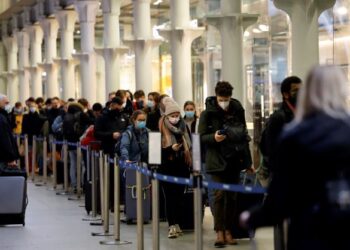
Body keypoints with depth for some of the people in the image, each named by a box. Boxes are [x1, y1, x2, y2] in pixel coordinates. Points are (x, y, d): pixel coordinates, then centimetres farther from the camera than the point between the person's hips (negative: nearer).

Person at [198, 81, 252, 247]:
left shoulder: (237, 111, 8)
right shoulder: (208, 114, -3)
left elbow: (244, 135, 15)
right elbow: (201, 137, -3)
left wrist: (247, 161, 14)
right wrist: (214, 138, -24)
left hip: (234, 160, 4)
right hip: (217, 161, -4)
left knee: (231, 196, 6)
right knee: (219, 194, -10)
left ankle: (228, 231, 13)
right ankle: (219, 233, -9)